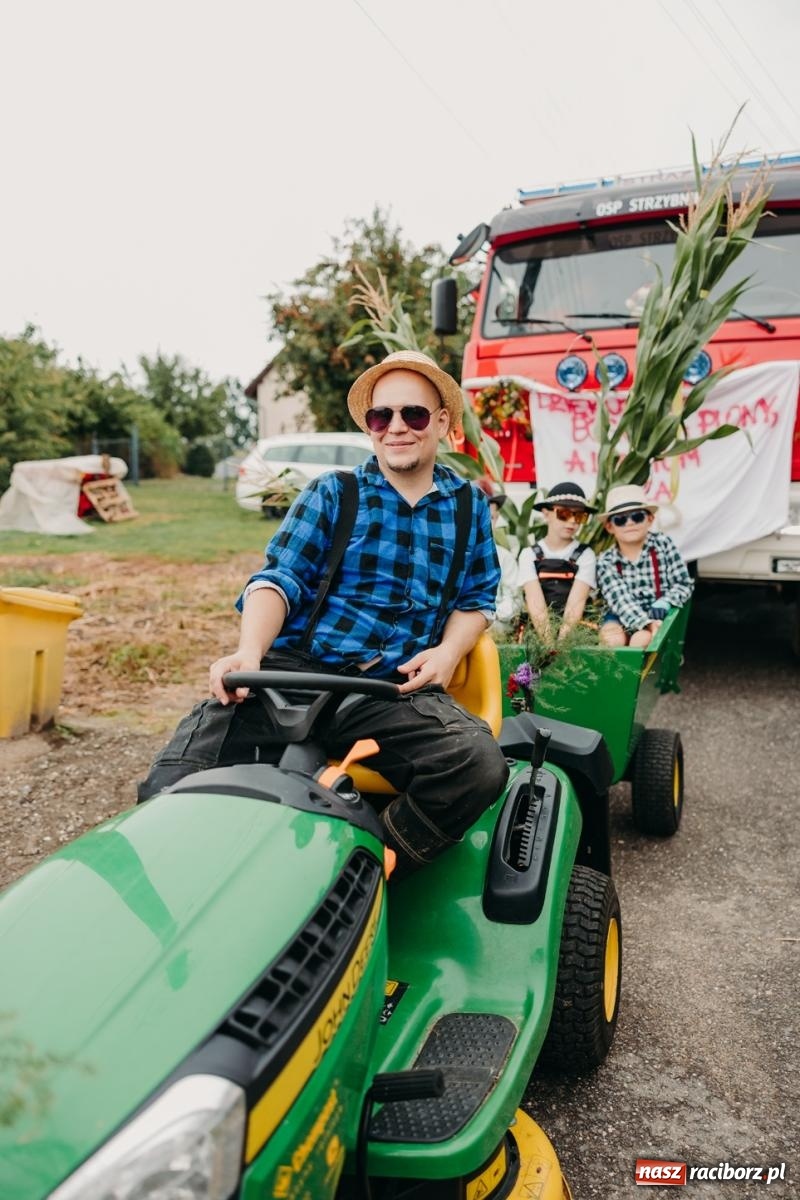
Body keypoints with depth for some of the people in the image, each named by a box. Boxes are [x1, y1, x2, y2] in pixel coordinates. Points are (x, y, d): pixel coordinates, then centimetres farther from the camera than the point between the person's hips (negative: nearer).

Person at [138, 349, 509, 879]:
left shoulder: (469, 505, 19)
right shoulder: (331, 494, 14)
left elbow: (478, 597, 21)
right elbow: (280, 577, 3)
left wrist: (449, 650, -2)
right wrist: (250, 651, -17)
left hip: (397, 691, 1)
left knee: (480, 764, -31)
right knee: (173, 793, -22)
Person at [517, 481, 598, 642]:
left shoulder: (585, 555, 7)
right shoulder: (530, 554, 7)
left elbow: (576, 603, -7)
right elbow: (535, 603, -6)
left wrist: (562, 642, -21)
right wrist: (549, 643, -20)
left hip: (575, 631, 0)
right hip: (535, 631, 0)